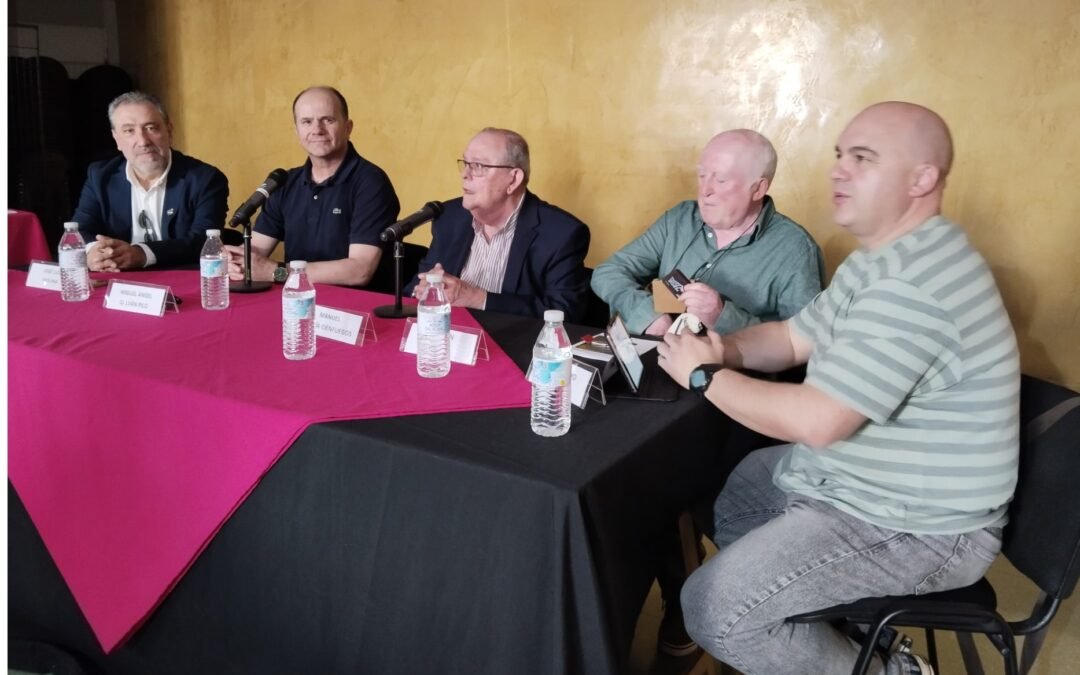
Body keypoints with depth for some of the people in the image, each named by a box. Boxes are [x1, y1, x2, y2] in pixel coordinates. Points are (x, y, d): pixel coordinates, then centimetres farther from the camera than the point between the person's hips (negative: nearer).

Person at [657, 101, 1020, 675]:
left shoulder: (915, 286, -29)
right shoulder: (881, 259, 7)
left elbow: (814, 421, -31)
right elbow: (795, 336, 12)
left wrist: (705, 375, -17)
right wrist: (722, 347, -9)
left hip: (914, 528, -10)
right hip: (850, 475, 11)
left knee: (714, 609, -15)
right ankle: (832, 624, 27)